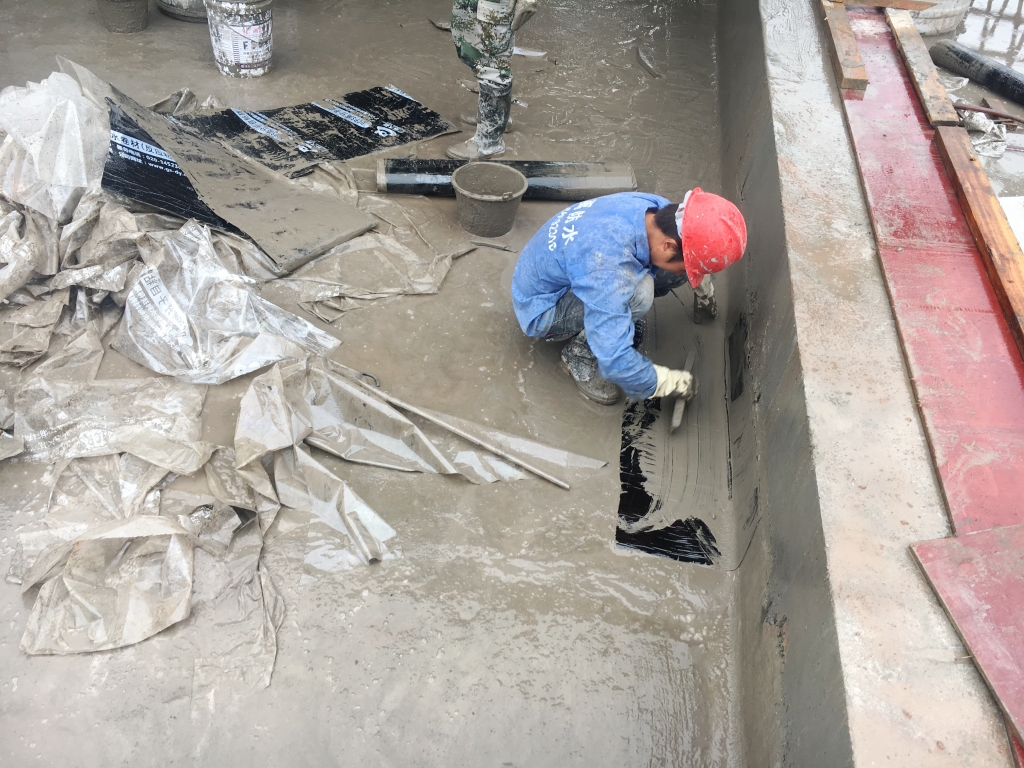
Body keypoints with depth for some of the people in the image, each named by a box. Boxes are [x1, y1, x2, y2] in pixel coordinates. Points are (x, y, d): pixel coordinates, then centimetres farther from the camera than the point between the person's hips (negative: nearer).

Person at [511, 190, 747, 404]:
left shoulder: (652, 207, -16)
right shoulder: (607, 265, -41)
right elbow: (615, 361, -39)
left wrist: (704, 295, 26)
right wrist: (675, 382, -22)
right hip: (540, 310, -7)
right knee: (638, 291, -32)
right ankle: (580, 355, -9)